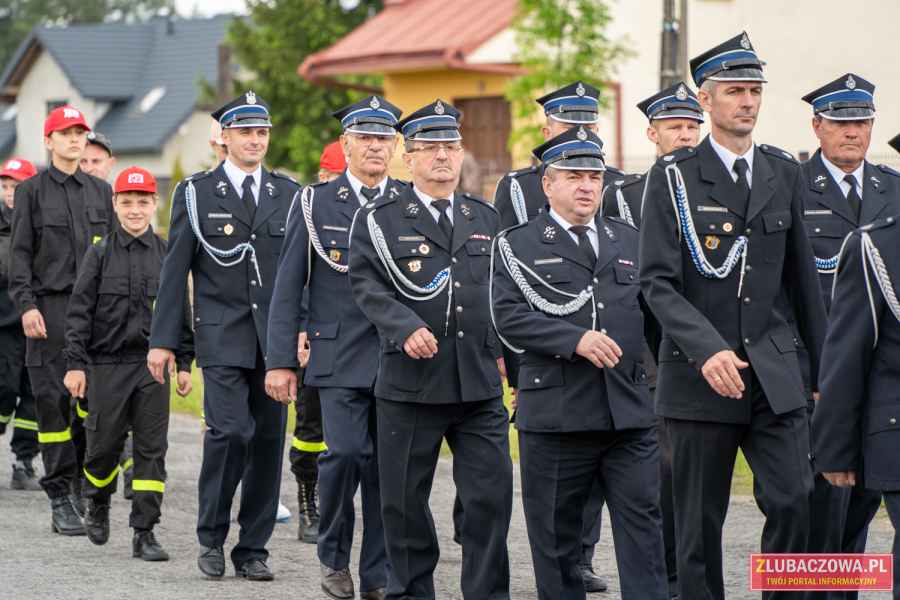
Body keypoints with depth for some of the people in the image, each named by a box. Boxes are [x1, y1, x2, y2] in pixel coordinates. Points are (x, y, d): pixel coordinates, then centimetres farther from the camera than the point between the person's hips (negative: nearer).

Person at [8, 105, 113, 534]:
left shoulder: (100, 191, 15)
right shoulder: (32, 191, 5)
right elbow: (20, 254, 1)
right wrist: (26, 305, -10)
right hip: (50, 307, -3)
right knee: (54, 400, -5)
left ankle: (84, 486, 11)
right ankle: (60, 498, -2)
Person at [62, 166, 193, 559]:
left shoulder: (167, 254, 6)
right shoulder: (100, 254, 1)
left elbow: (181, 313, 11)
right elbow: (79, 311, 0)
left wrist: (184, 364, 7)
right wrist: (75, 364, -6)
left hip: (153, 365, 1)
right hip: (107, 364, -1)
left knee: (152, 448, -2)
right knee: (104, 443, 4)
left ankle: (144, 533, 0)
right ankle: (98, 505, 33)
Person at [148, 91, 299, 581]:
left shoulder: (289, 193, 10)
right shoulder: (196, 193, 3)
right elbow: (175, 270, 2)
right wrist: (162, 340, -3)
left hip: (275, 336, 3)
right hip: (222, 334, -3)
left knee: (268, 438, 2)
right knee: (230, 430, -17)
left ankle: (252, 549, 11)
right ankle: (211, 536, 0)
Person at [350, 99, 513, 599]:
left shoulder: (486, 218, 14)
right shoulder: (380, 219, 2)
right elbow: (368, 284, -8)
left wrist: (499, 351, 11)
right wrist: (406, 327, -22)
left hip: (480, 385, 3)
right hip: (411, 383, -2)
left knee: (492, 496, -3)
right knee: (406, 500, 5)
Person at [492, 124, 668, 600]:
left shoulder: (629, 240, 16)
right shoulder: (517, 245, 2)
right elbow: (509, 316, -10)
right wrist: (576, 339, -20)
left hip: (630, 412, 3)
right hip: (555, 413, -3)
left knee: (642, 524, -2)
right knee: (556, 534, 5)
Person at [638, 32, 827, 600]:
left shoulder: (783, 173, 10)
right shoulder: (674, 177, -3)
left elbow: (802, 277, 16)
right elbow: (658, 282, -9)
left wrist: (823, 365, 15)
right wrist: (707, 350, -23)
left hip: (775, 372, 3)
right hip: (699, 375, -3)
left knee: (794, 501, -10)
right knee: (701, 521, 4)